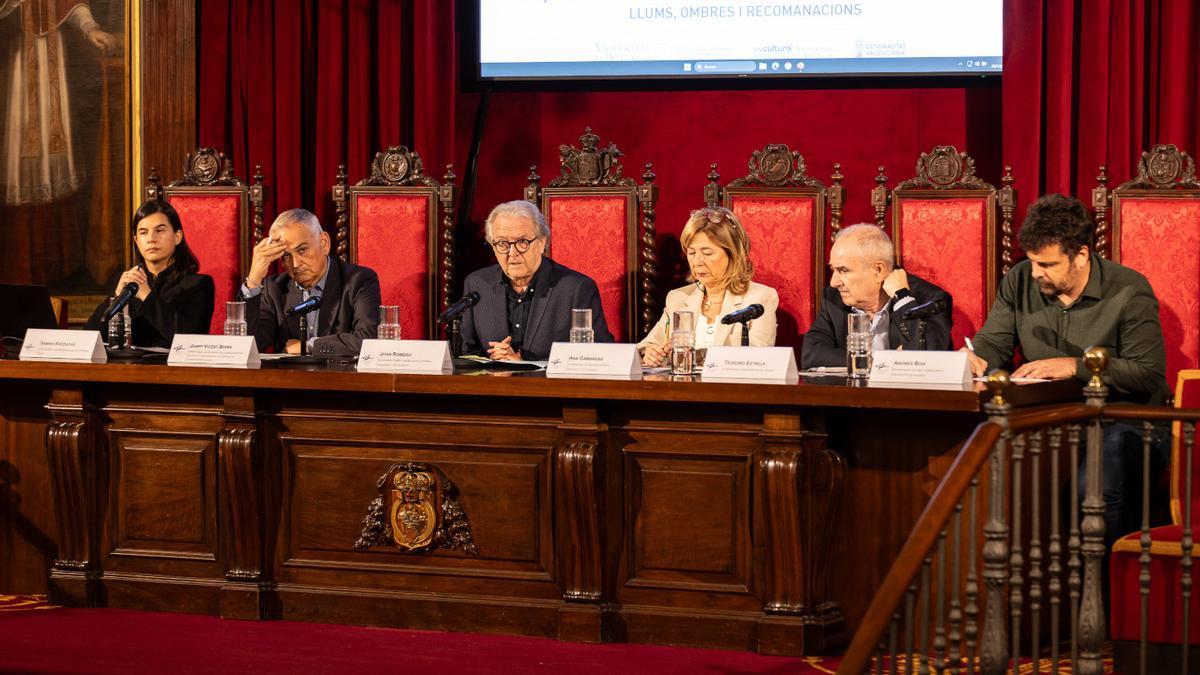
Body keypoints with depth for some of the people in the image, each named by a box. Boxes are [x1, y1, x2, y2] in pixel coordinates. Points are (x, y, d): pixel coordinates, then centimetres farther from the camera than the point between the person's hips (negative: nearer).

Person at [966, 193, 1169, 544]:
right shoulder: (1019, 281, 7)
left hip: (1122, 421, -4)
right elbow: (993, 341, 11)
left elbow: (1149, 374, -14)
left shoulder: (1129, 291, -8)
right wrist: (978, 360, -15)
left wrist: (1075, 366, -20)